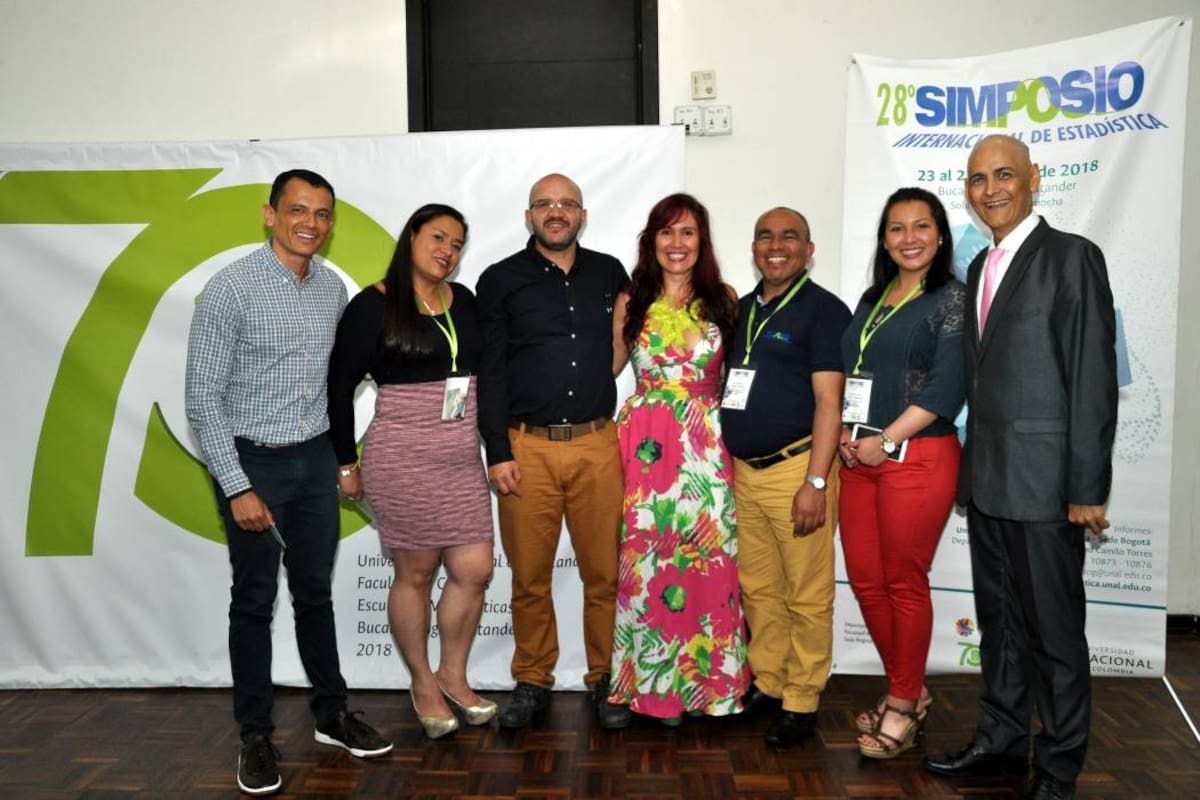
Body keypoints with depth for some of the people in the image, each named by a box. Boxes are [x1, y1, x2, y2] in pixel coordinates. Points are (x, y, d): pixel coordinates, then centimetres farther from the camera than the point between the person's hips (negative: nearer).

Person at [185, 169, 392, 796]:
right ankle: (256, 736, 22)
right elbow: (203, 398, -13)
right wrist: (237, 487, -16)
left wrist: (343, 455, 12)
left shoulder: (333, 287, 4)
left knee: (315, 592, 15)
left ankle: (332, 714, 29)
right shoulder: (230, 288, -12)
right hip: (252, 461, -4)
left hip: (315, 460, 5)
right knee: (255, 600, 7)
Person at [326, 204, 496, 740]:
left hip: (463, 456, 5)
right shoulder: (373, 305, -7)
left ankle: (453, 675, 27)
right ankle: (423, 684, 27)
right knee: (415, 573, 6)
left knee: (474, 571, 5)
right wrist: (346, 463, -2)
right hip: (402, 456, -5)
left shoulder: (464, 301, 9)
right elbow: (339, 386, -5)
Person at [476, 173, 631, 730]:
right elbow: (489, 372, 2)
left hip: (598, 445, 2)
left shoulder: (609, 273, 11)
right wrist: (497, 453, -4)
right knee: (529, 576, 6)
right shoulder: (501, 280, 5)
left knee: (605, 573, 5)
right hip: (527, 448, -1)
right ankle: (532, 681, 23)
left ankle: (604, 679, 22)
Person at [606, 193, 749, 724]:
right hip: (647, 443, 0)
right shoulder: (631, 302, 6)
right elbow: (608, 366, 15)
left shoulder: (723, 301, 6)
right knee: (647, 560, 2)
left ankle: (704, 678, 19)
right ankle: (653, 683, 18)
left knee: (707, 560, 2)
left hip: (707, 445, 0)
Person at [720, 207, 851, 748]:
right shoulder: (741, 309, 14)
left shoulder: (824, 310, -5)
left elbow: (828, 401, -12)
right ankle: (766, 684, 28)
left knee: (807, 595, 2)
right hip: (744, 471, 6)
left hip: (796, 468, -6)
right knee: (757, 588, 14)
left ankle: (802, 702, 14)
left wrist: (815, 482, -17)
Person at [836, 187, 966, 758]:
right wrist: (844, 435, 1)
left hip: (917, 458, -6)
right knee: (864, 578, 9)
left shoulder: (951, 298, -4)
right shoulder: (872, 299, 15)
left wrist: (886, 441, -13)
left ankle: (903, 706, 19)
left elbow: (947, 388, -13)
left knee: (904, 583, 2)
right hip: (858, 457, 7)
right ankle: (906, 689, 28)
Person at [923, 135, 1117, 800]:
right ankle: (1001, 740, 32)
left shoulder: (1072, 256, -8)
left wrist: (1087, 488, -15)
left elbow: (1094, 377, -12)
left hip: (1043, 478, -7)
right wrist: (972, 468, 12)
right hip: (986, 475, 7)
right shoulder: (981, 267, 14)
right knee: (997, 617, 17)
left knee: (1053, 626, 5)